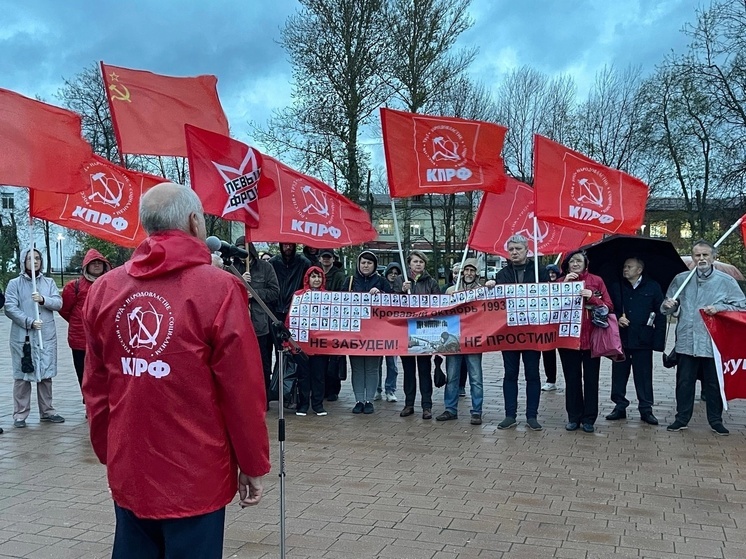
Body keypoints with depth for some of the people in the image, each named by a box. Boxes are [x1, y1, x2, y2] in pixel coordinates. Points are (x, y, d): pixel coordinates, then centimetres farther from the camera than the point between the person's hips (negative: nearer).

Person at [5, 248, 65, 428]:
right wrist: (29, 321, -18)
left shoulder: (49, 282, 12)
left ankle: (47, 412, 19)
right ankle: (20, 414, 8)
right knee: (22, 375, -1)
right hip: (23, 337, -3)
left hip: (47, 336, 3)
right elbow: (10, 308, -8)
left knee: (46, 374, 9)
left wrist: (43, 300, -17)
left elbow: (58, 303, 1)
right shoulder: (14, 284, 2)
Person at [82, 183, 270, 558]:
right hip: (194, 477, -4)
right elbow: (243, 390, -13)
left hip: (127, 472, 5)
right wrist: (253, 465, -1)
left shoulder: (103, 290, 0)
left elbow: (94, 388, 6)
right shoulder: (218, 288, -14)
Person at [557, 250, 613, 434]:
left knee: (591, 379, 4)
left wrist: (592, 297, -16)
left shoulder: (596, 281, 3)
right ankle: (574, 417, 16)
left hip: (591, 337, -1)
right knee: (572, 379, 6)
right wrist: (565, 285, -11)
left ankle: (589, 419, 13)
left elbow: (609, 306, 0)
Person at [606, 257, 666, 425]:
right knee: (619, 375, 7)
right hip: (620, 338, 3)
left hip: (643, 340, -3)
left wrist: (658, 340, -8)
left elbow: (660, 314, -2)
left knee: (644, 377, 4)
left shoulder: (653, 287, 1)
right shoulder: (616, 287, 8)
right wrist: (617, 318, -8)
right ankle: (619, 406, 18)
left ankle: (646, 409, 13)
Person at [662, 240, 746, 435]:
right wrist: (668, 305, -8)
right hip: (687, 341, 2)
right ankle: (682, 418, 18)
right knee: (684, 382, 7)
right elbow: (666, 308, 15)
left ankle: (716, 420, 21)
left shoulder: (725, 281, 0)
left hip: (714, 342, -2)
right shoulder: (681, 279, 8)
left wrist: (718, 308, -14)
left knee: (714, 383, 7)